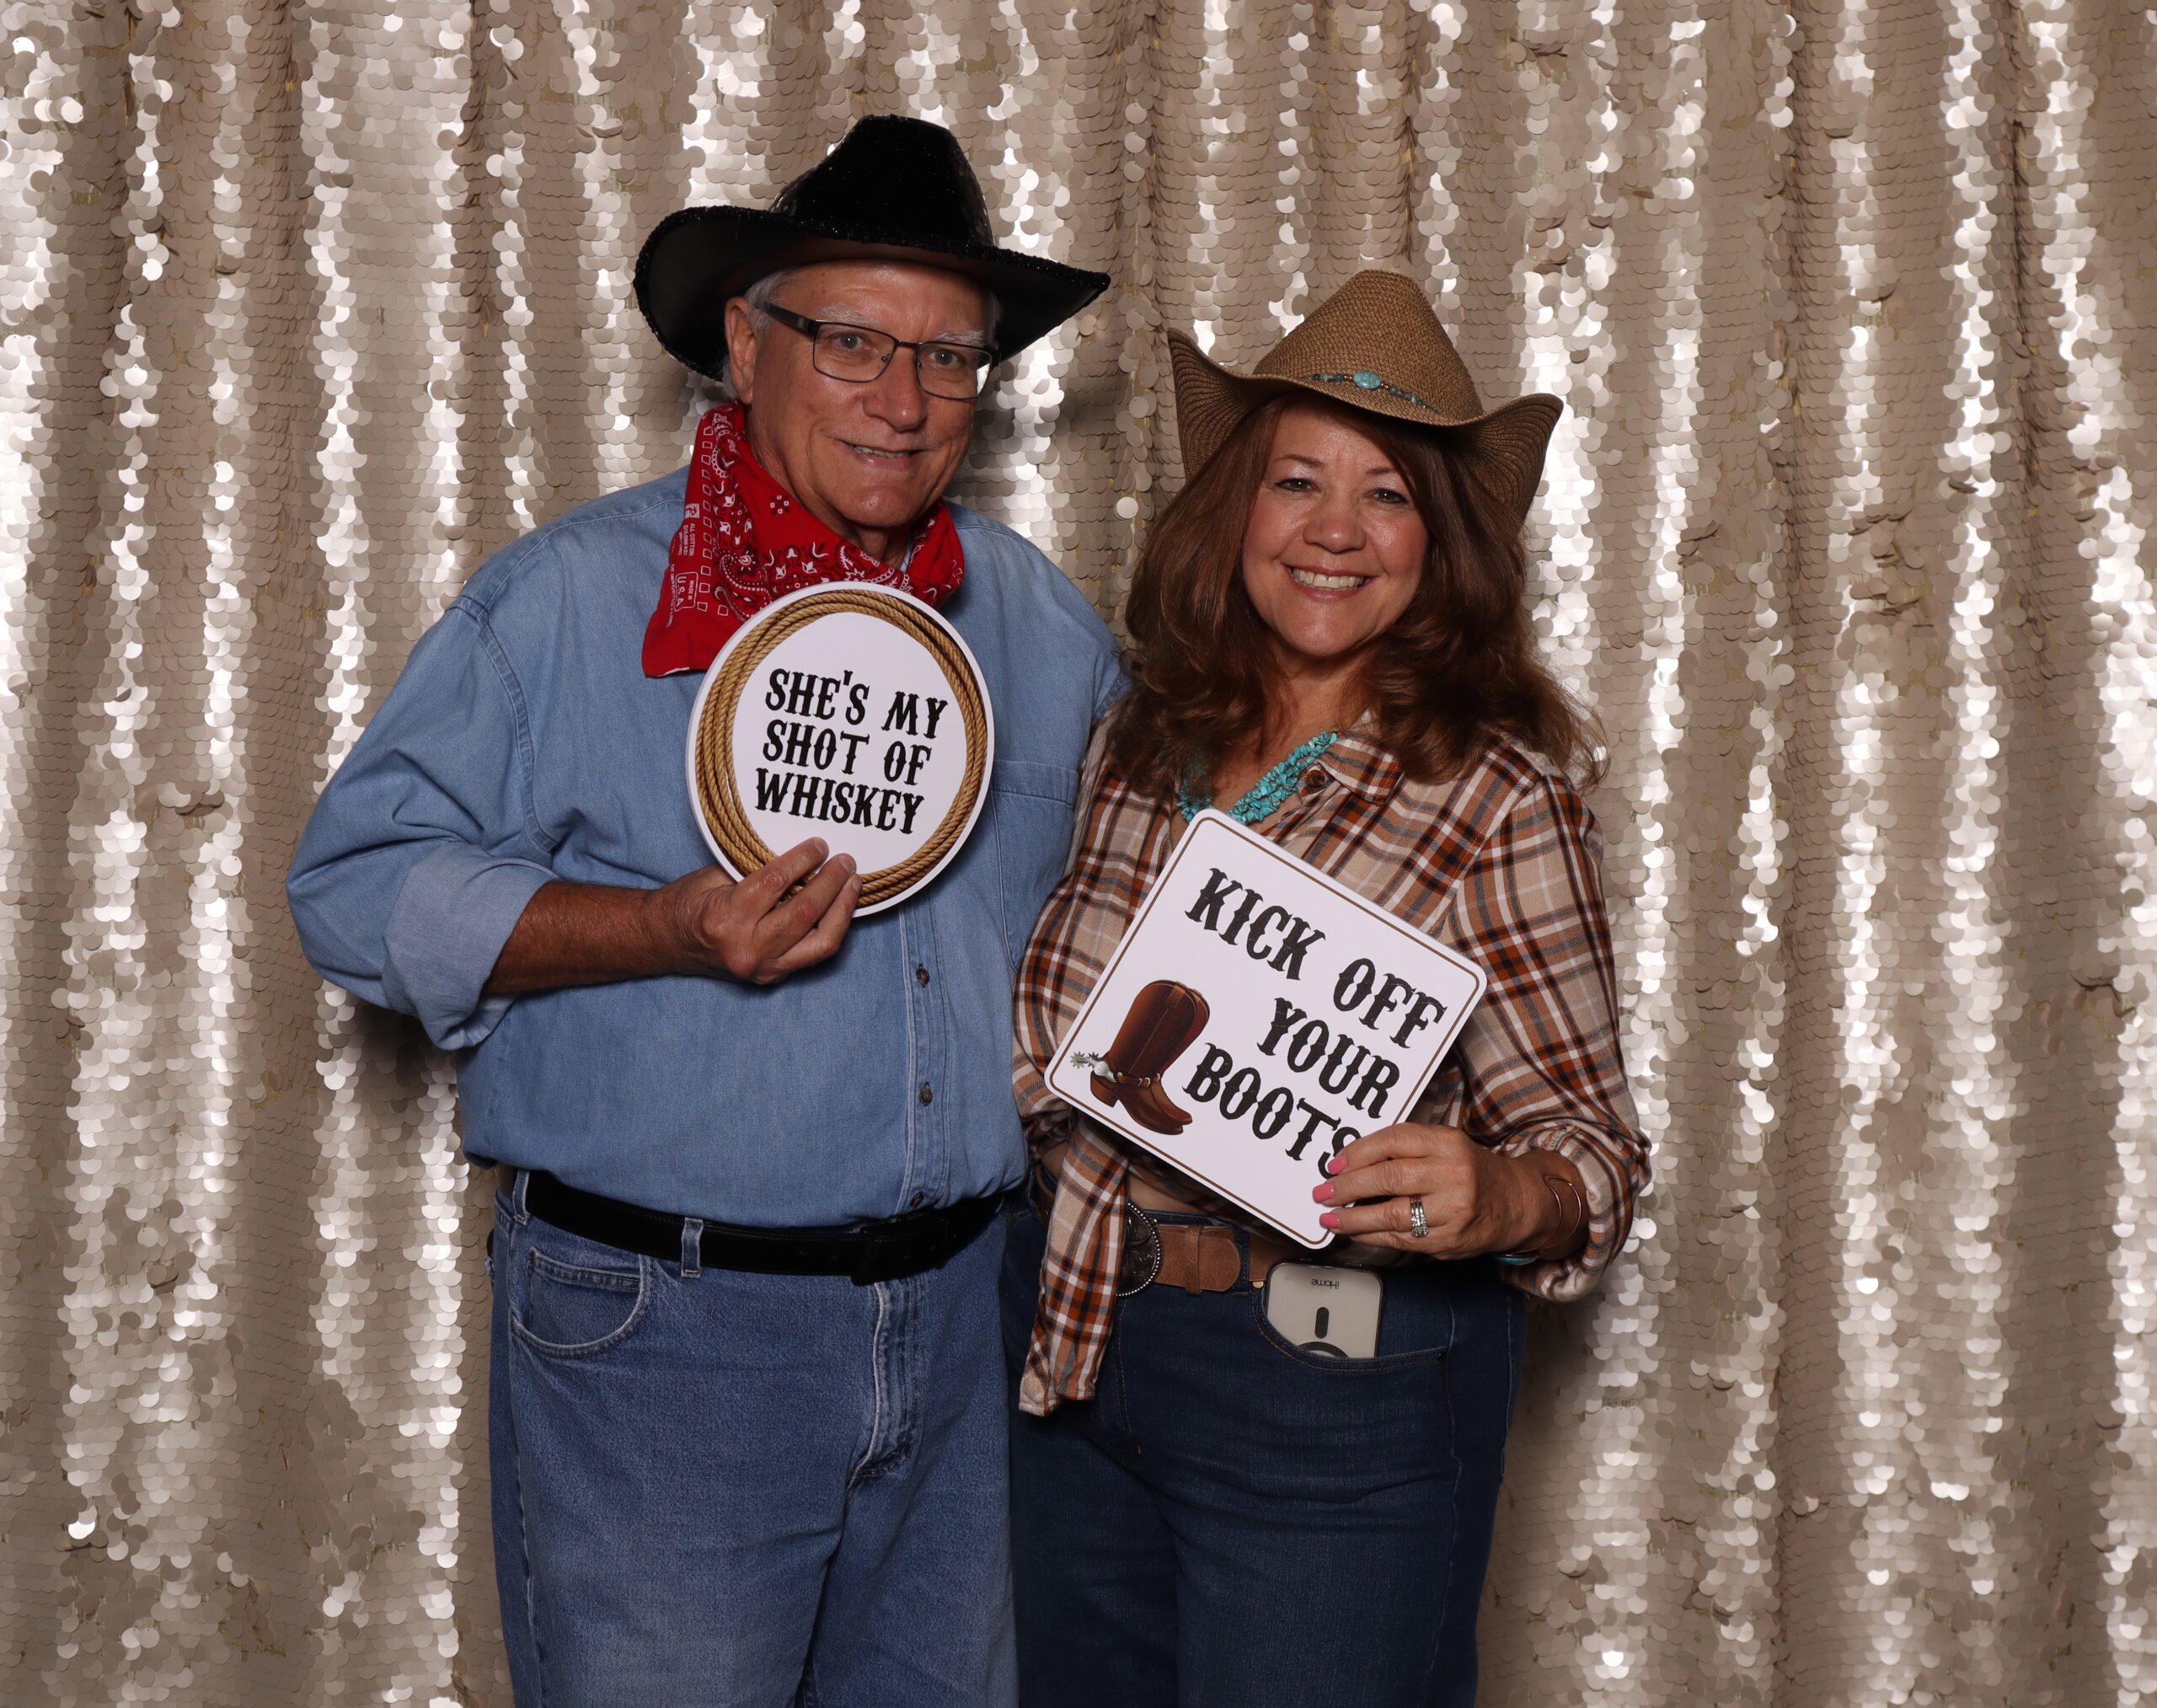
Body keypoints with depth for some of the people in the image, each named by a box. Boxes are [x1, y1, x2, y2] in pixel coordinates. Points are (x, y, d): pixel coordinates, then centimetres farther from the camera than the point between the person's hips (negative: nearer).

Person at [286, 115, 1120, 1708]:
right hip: (661, 1335, -4)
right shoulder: (575, 598, -7)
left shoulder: (1045, 623, 9)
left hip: (963, 1319, 5)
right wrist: (663, 932, -21)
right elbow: (361, 882, -9)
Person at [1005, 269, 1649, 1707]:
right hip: (1076, 1346, 5)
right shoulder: (1146, 741, 3)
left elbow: (1592, 1147, -10)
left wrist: (1495, 1199, -29)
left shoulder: (1498, 801, -12)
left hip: (1335, 1388, -5)